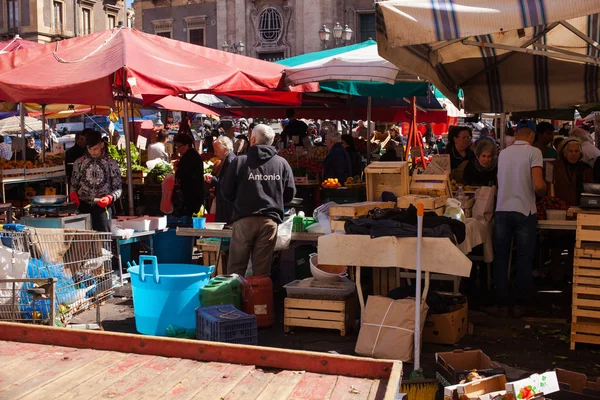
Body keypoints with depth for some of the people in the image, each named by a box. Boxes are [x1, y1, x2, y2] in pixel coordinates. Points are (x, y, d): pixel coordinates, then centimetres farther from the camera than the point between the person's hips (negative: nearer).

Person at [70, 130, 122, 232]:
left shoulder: (111, 164, 3)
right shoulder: (79, 162, 8)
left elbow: (118, 188, 4)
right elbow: (74, 184, 15)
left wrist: (110, 198, -16)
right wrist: (73, 193, -6)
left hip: (102, 207, -1)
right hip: (83, 207, 1)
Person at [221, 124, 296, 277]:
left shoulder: (240, 161, -3)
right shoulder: (282, 163, 2)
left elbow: (226, 192, 1)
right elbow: (290, 193, 5)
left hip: (244, 219, -1)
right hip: (270, 220, 1)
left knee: (236, 268, 8)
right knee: (262, 271, 6)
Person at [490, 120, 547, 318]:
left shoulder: (503, 153, 7)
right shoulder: (533, 152, -7)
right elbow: (538, 186, -17)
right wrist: (543, 191, 5)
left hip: (502, 211, 3)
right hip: (525, 212, -3)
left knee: (501, 259, 9)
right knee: (524, 260, 8)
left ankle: (501, 304, 11)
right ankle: (519, 305, 14)